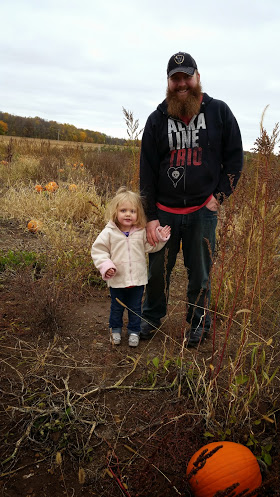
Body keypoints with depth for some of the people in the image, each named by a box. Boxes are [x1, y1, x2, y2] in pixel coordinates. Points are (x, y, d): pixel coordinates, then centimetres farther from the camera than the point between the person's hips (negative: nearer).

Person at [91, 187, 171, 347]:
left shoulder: (142, 231, -3)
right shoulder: (109, 232, -9)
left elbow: (150, 246, 8)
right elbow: (98, 250, -5)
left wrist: (161, 238, -8)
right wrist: (106, 265, -17)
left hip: (137, 279, 1)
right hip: (117, 279, -1)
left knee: (135, 308, 15)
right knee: (116, 307, 17)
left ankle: (134, 331, 35)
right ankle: (115, 330, 39)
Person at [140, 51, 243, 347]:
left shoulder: (219, 112, 1)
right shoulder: (157, 119, 3)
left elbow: (234, 157, 7)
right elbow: (147, 169, 2)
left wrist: (219, 196, -3)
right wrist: (150, 216, -3)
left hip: (202, 211, -1)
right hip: (164, 210, 1)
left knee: (200, 273, 8)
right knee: (158, 270, 10)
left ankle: (198, 324, 29)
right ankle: (152, 316, 33)